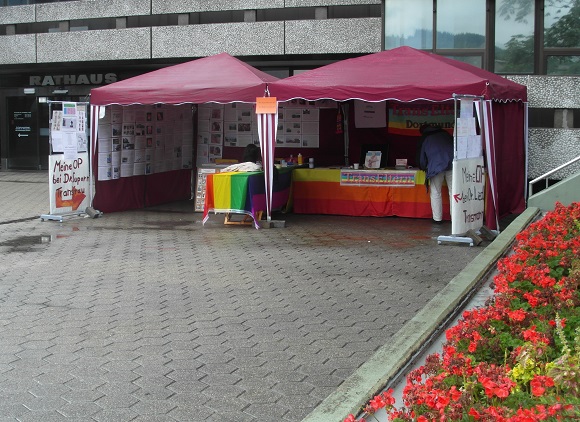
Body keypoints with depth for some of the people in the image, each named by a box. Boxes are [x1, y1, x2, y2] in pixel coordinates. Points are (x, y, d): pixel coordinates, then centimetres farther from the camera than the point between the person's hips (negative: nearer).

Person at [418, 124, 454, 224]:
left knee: (435, 193, 6)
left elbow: (422, 157, 18)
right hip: (452, 164, 2)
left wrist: (424, 167, 38)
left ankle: (437, 219, 5)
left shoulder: (424, 139, 16)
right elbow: (455, 147, 26)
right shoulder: (445, 133, 22)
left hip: (436, 166, -2)